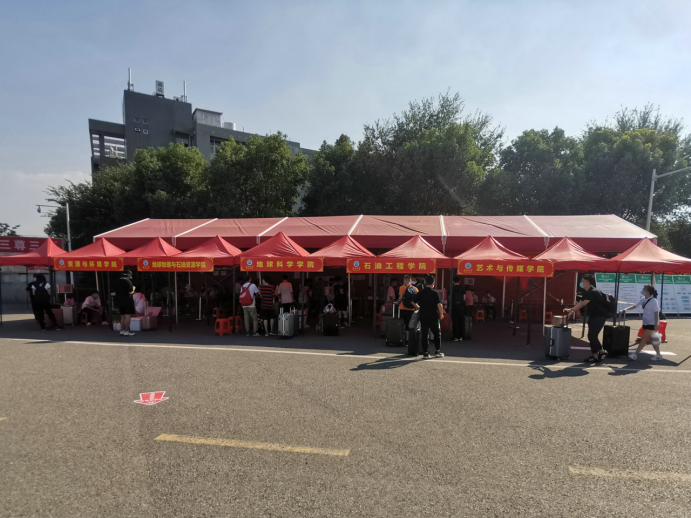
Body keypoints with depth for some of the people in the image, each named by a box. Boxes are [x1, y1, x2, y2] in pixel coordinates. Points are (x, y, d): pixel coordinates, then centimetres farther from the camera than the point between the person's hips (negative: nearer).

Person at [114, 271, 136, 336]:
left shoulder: (118, 282, 10)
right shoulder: (128, 281, -12)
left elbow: (116, 292, 13)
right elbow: (130, 292, -15)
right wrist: (133, 289, 3)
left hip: (119, 301, 8)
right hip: (127, 301, -8)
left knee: (122, 316, 15)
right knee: (128, 316, -5)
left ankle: (122, 330, 18)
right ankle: (126, 331, -7)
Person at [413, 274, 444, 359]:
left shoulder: (420, 293, 2)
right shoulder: (436, 293, -8)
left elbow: (414, 302, 6)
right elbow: (439, 305, -14)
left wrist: (419, 307, 24)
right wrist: (441, 315, -1)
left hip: (423, 317, 2)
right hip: (434, 317, -2)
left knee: (424, 335, 7)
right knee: (437, 334, 15)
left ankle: (425, 353, 7)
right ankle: (437, 351, 19)